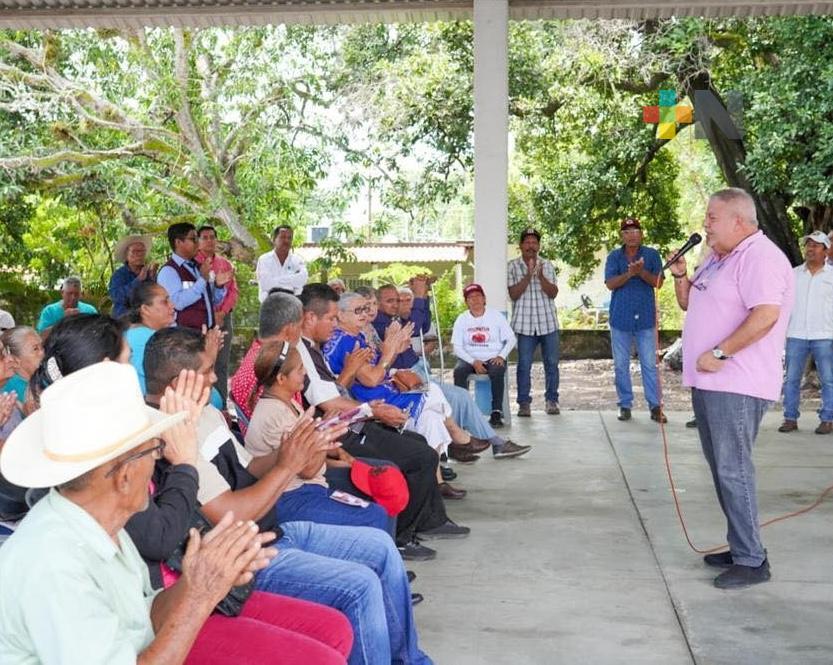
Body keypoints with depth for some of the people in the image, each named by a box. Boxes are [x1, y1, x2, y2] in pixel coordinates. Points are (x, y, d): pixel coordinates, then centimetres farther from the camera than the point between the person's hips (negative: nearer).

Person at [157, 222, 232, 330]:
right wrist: (202, 279, -21)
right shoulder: (168, 271, -9)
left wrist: (218, 286, 0)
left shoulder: (198, 267, 14)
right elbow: (178, 302, -24)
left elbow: (213, 301, 20)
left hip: (208, 331, 7)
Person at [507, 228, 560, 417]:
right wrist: (528, 275, -16)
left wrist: (540, 276, -16)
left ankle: (552, 400, 17)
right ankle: (524, 403, 5)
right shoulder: (513, 266, 1)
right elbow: (513, 294, -7)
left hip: (548, 322, 2)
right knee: (524, 365, -2)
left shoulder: (547, 265, 7)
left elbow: (553, 293, -1)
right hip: (525, 323, -2)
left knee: (551, 363, 6)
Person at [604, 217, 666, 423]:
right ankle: (625, 405, 15)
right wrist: (629, 273, -24)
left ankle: (655, 406, 3)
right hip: (620, 318, 1)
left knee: (649, 364, -1)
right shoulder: (614, 257, 4)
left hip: (645, 317, -1)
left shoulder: (652, 255, 3)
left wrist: (641, 272, -23)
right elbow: (610, 283, -8)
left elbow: (658, 282, -5)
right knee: (621, 365, 6)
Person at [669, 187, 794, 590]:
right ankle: (740, 547, 24)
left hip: (737, 386, -10)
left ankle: (752, 561, -1)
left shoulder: (759, 256, -14)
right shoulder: (718, 258, 17)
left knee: (733, 470, -9)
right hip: (708, 382, 10)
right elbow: (688, 303, 26)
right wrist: (680, 275, 7)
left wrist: (719, 352, -23)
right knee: (723, 468, 14)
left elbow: (766, 314, -26)